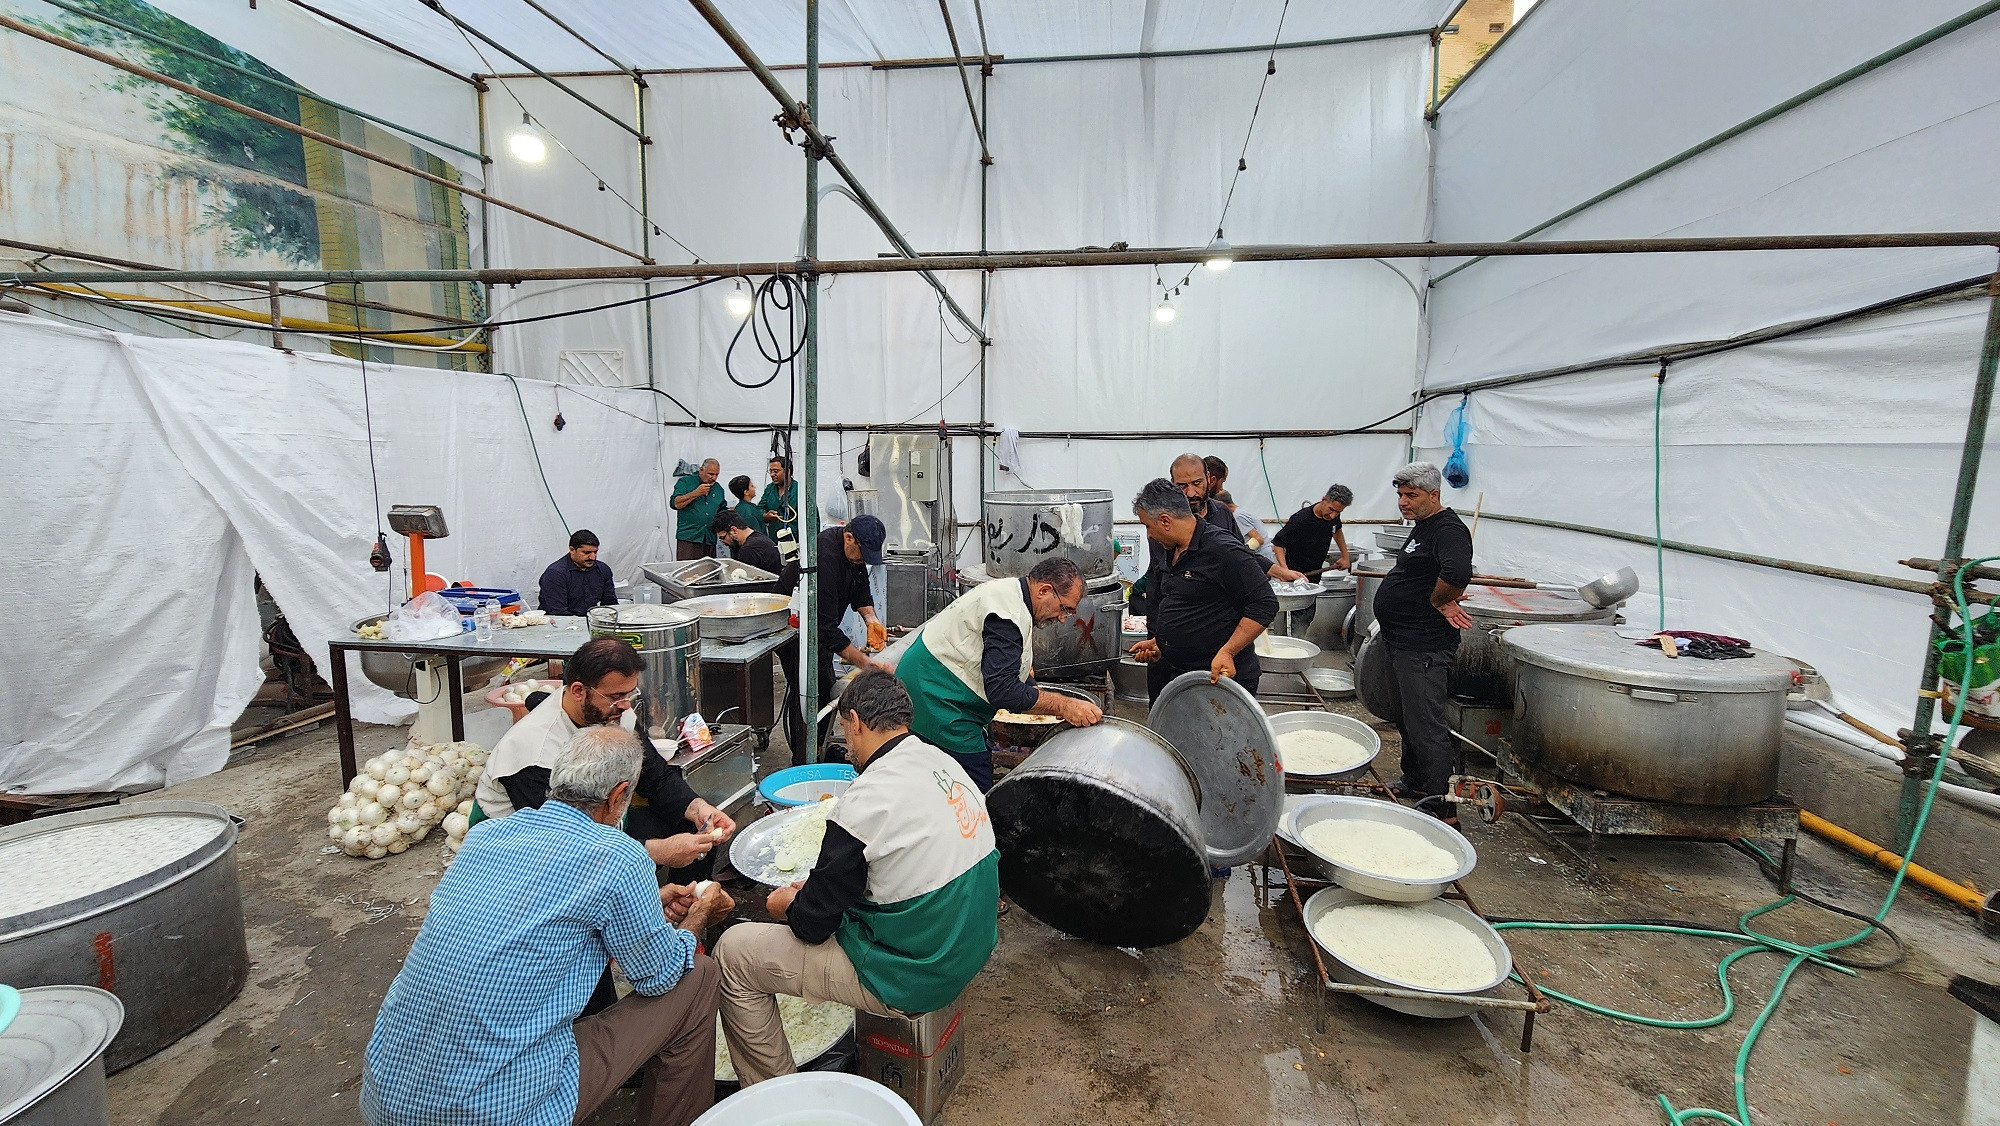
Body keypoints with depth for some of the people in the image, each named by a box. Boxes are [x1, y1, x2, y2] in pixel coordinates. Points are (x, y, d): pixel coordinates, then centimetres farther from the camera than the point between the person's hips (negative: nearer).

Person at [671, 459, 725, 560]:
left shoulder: (718, 489, 18)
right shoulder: (685, 482, 3)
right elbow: (675, 504, -9)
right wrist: (696, 493, -13)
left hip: (710, 540, 5)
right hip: (688, 538, -5)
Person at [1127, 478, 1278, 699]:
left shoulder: (1224, 552, -18)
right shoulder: (1162, 549, 9)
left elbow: (1265, 604, -17)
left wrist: (1227, 653, -22)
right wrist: (1156, 643, 10)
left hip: (1222, 676, -8)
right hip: (1173, 672, 8)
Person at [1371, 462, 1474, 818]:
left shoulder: (1448, 530, -18)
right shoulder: (1423, 527, 14)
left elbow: (1457, 574, -38)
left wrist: (1438, 601, -19)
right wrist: (1441, 601, 1)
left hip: (1423, 649, -11)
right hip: (1403, 642, 11)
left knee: (1425, 725, -4)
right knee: (1407, 719, 22)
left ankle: (1440, 806, 6)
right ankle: (1414, 783, 37)